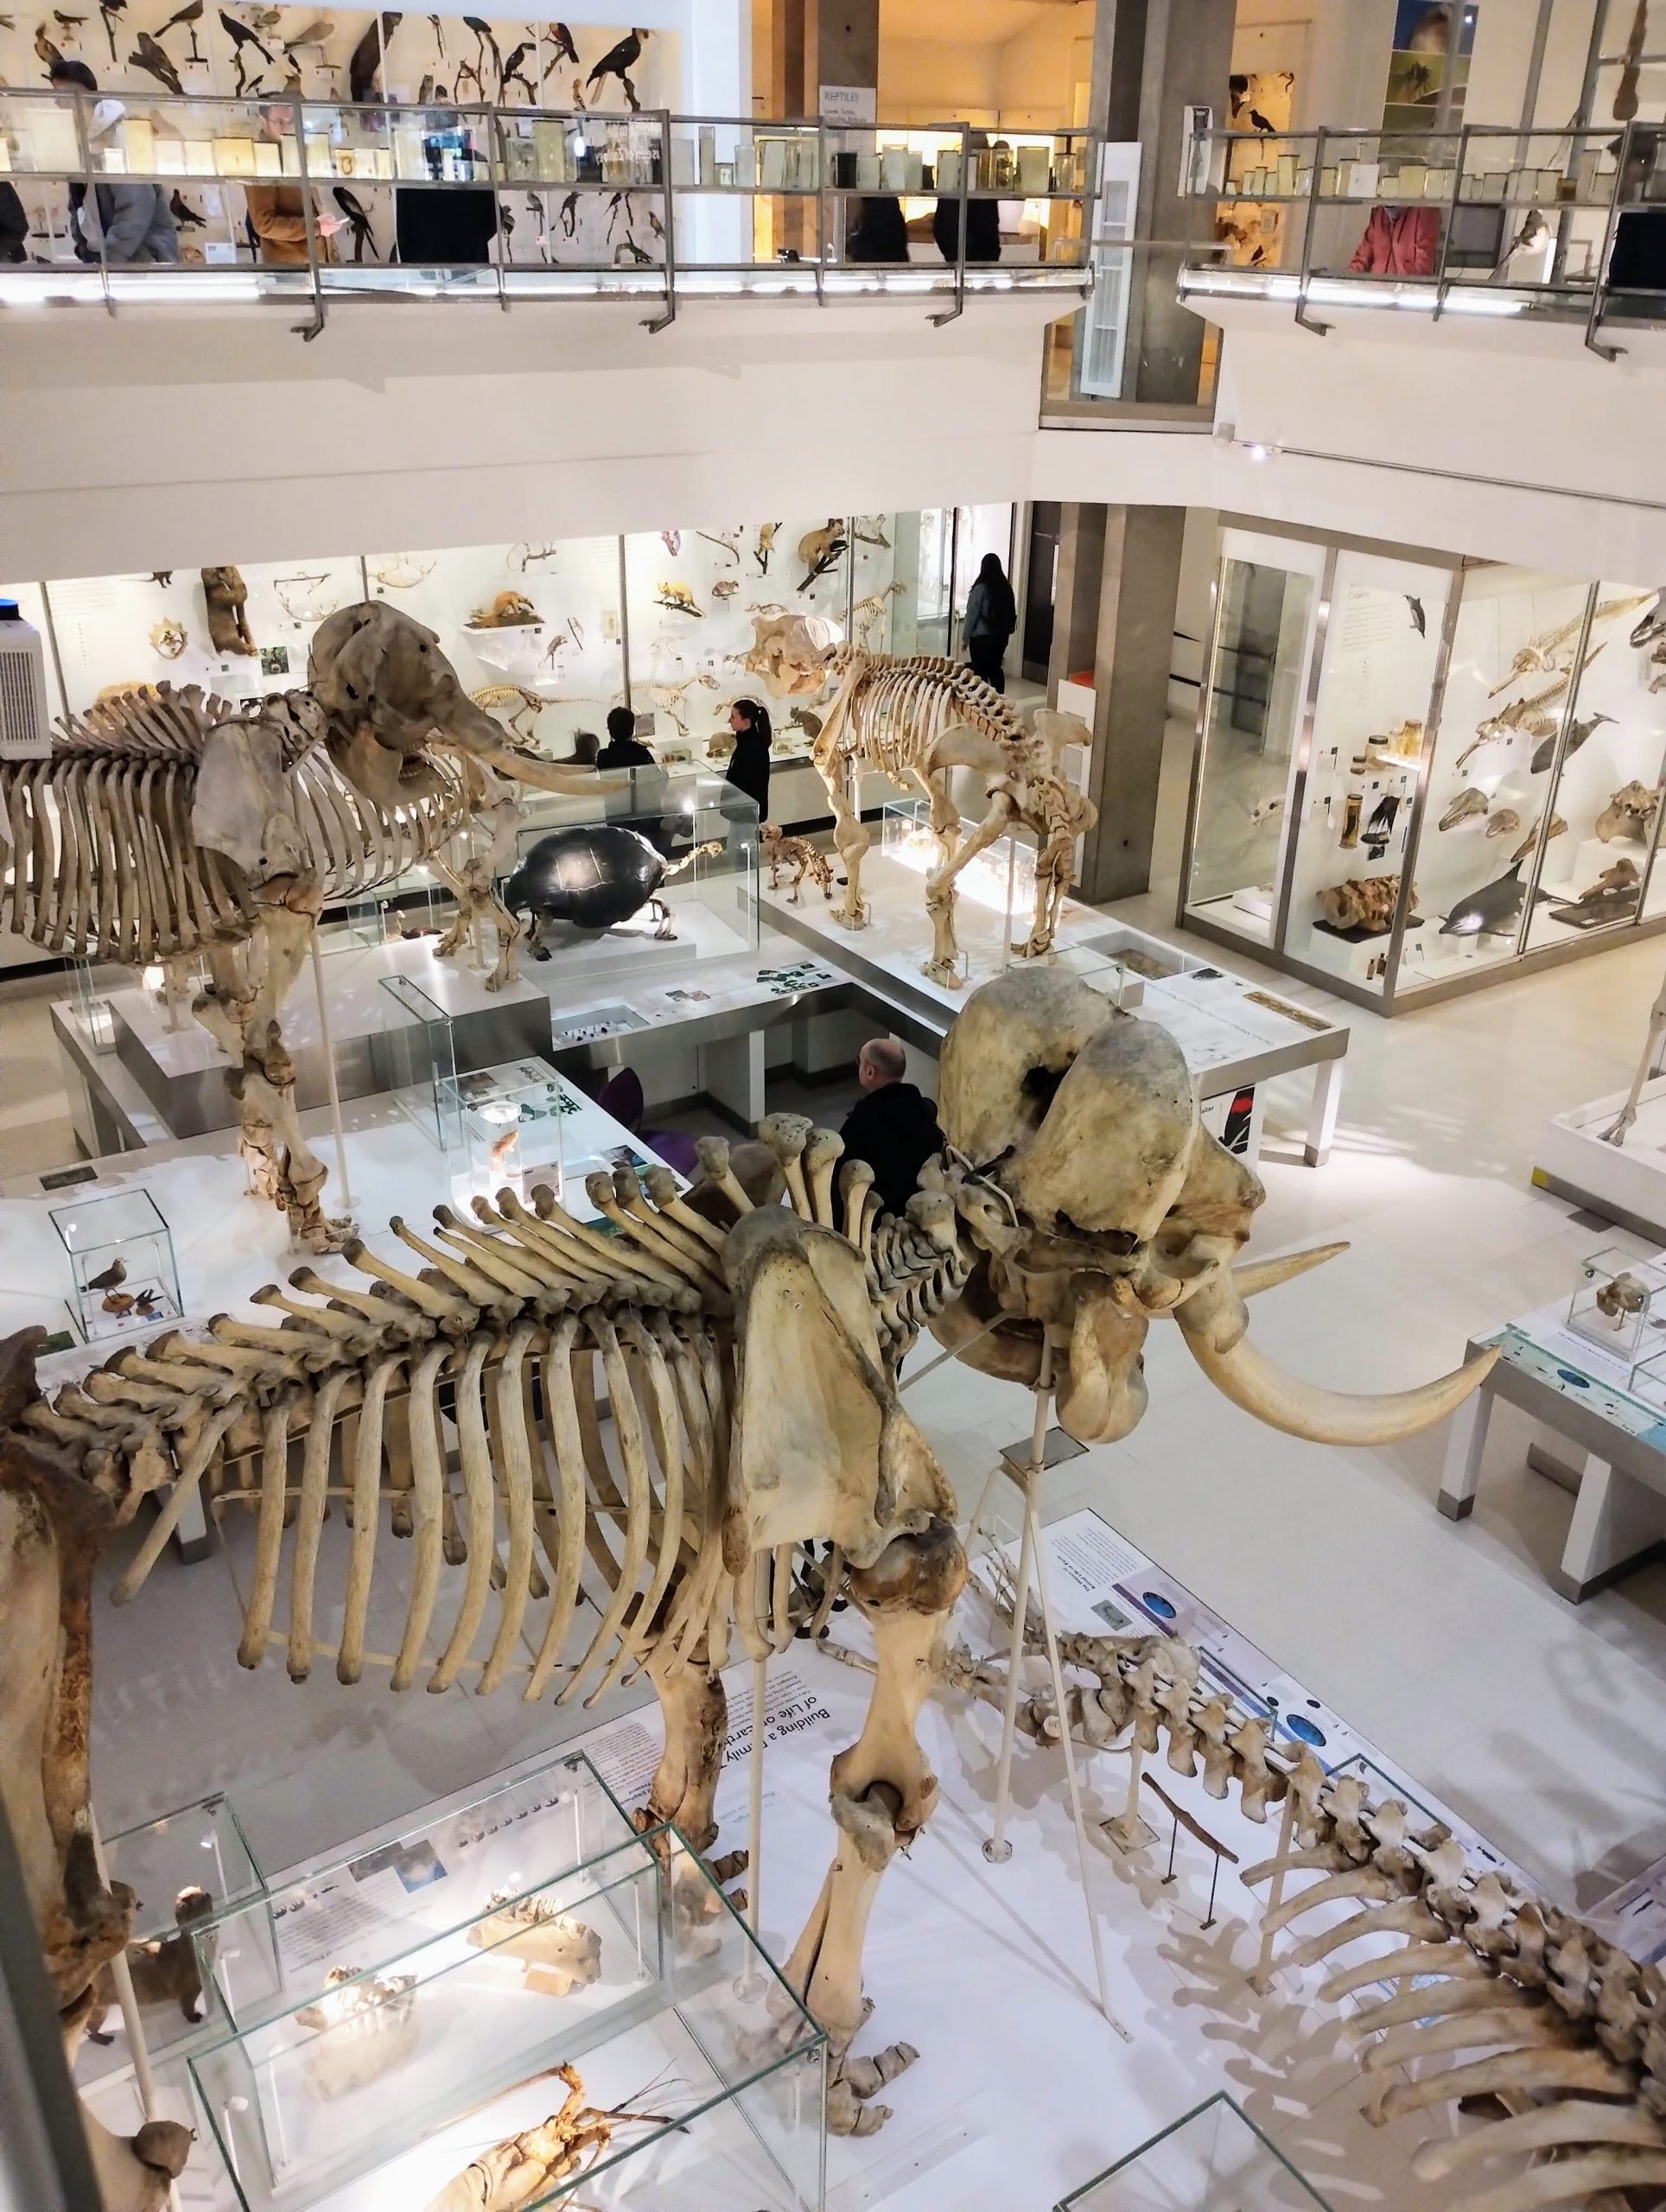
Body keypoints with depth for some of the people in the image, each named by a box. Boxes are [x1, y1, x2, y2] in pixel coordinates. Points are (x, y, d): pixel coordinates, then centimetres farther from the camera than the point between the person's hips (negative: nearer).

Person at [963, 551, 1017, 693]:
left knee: (980, 671, 1)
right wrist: (1004, 631, 17)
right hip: (1001, 635, 6)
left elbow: (972, 614, -9)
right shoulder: (1006, 588, 3)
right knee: (995, 668, 15)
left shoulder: (981, 588, -12)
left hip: (981, 637, -6)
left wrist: (966, 637, -2)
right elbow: (1011, 613, 7)